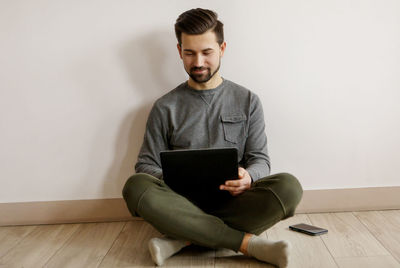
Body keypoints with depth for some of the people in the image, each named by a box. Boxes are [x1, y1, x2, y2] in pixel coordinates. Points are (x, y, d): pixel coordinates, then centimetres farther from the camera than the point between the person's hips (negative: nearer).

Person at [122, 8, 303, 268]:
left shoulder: (248, 101, 11)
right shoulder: (165, 107, 9)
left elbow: (260, 159, 8)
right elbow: (146, 165, 8)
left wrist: (248, 178, -17)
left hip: (232, 201, 1)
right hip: (182, 202, 0)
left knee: (289, 187, -28)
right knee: (136, 186, -31)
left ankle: (184, 239, -26)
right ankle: (248, 242, -29)